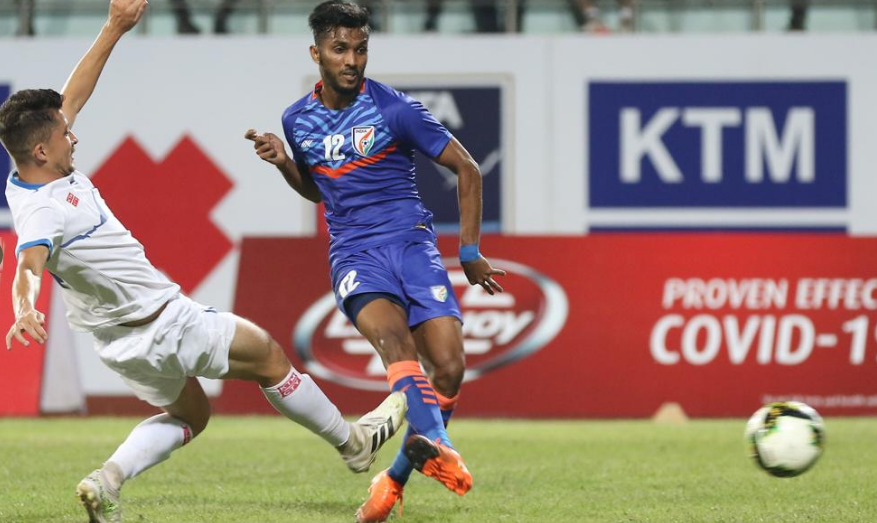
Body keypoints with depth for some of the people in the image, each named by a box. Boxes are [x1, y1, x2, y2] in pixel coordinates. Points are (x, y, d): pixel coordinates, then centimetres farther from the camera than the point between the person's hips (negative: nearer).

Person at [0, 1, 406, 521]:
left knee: (190, 415, 25)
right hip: (161, 327, -10)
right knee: (266, 352, 10)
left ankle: (107, 481, 6)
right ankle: (353, 441, 28)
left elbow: (72, 97, 6)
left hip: (125, 339, 10)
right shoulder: (43, 212, -31)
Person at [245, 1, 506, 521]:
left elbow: (467, 169, 5)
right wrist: (282, 162, 8)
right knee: (393, 337, -32)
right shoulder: (297, 119, 10)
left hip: (411, 242, -1)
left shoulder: (394, 109, -3)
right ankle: (438, 446, -54)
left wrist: (470, 251, 3)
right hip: (354, 254, 1)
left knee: (449, 368, -17)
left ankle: (396, 478, 1)